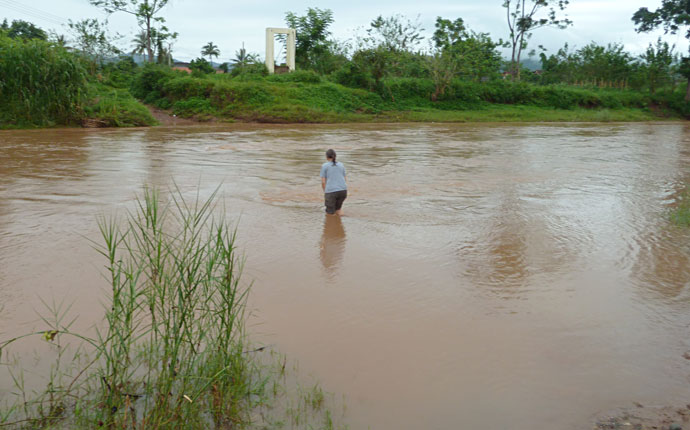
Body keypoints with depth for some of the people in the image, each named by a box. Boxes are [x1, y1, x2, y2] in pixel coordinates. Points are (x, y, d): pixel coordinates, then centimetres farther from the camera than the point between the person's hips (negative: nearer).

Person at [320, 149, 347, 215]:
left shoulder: (324, 166, 3)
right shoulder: (341, 165, 15)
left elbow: (323, 182, -1)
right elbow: (344, 179, 16)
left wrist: (325, 193, 13)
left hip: (331, 192, -4)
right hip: (343, 190, 4)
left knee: (330, 213, 13)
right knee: (338, 207, 28)